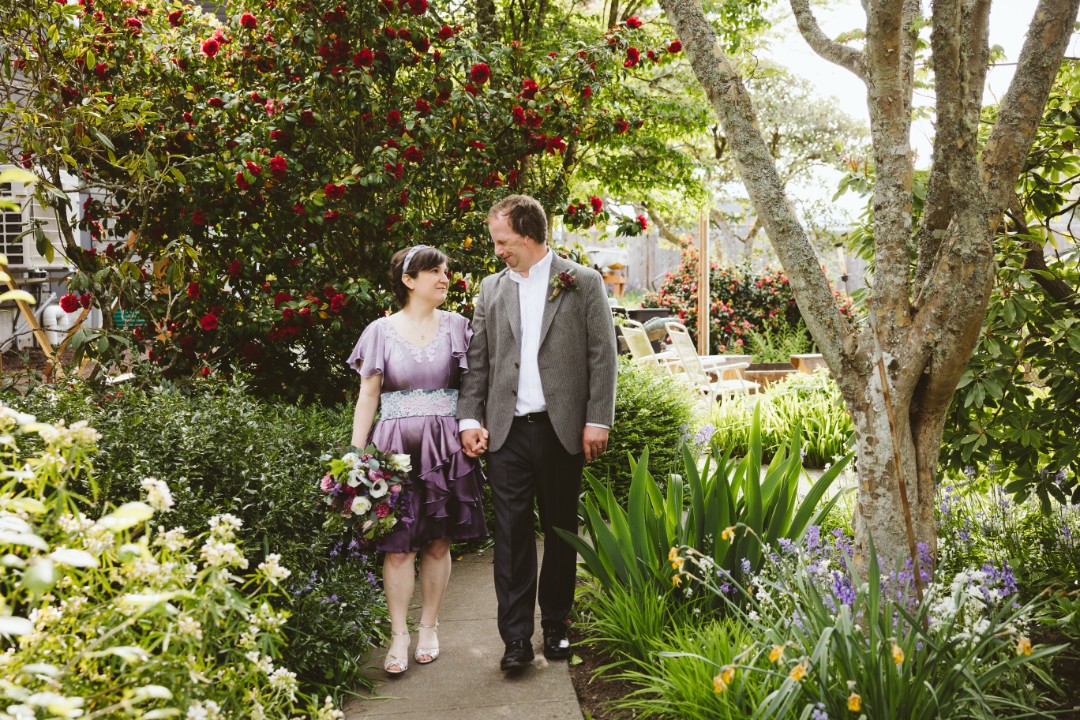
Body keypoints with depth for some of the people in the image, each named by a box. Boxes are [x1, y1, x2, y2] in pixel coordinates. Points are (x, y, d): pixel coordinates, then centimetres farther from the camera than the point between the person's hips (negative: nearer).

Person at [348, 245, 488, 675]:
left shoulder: (456, 326, 6)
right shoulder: (381, 332, 3)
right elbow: (368, 398, 4)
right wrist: (355, 457, -1)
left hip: (445, 446, 1)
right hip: (397, 445, -1)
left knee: (438, 542, 7)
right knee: (398, 544, -2)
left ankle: (429, 627, 22)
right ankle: (398, 635, 11)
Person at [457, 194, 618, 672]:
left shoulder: (583, 283, 1)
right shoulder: (492, 289, 11)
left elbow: (602, 355, -1)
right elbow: (477, 360, 11)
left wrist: (598, 421, -7)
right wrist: (469, 419, 2)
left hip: (562, 430, -2)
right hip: (507, 432, 2)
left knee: (561, 532, 9)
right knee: (511, 533, -2)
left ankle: (556, 628, 23)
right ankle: (516, 638, 3)